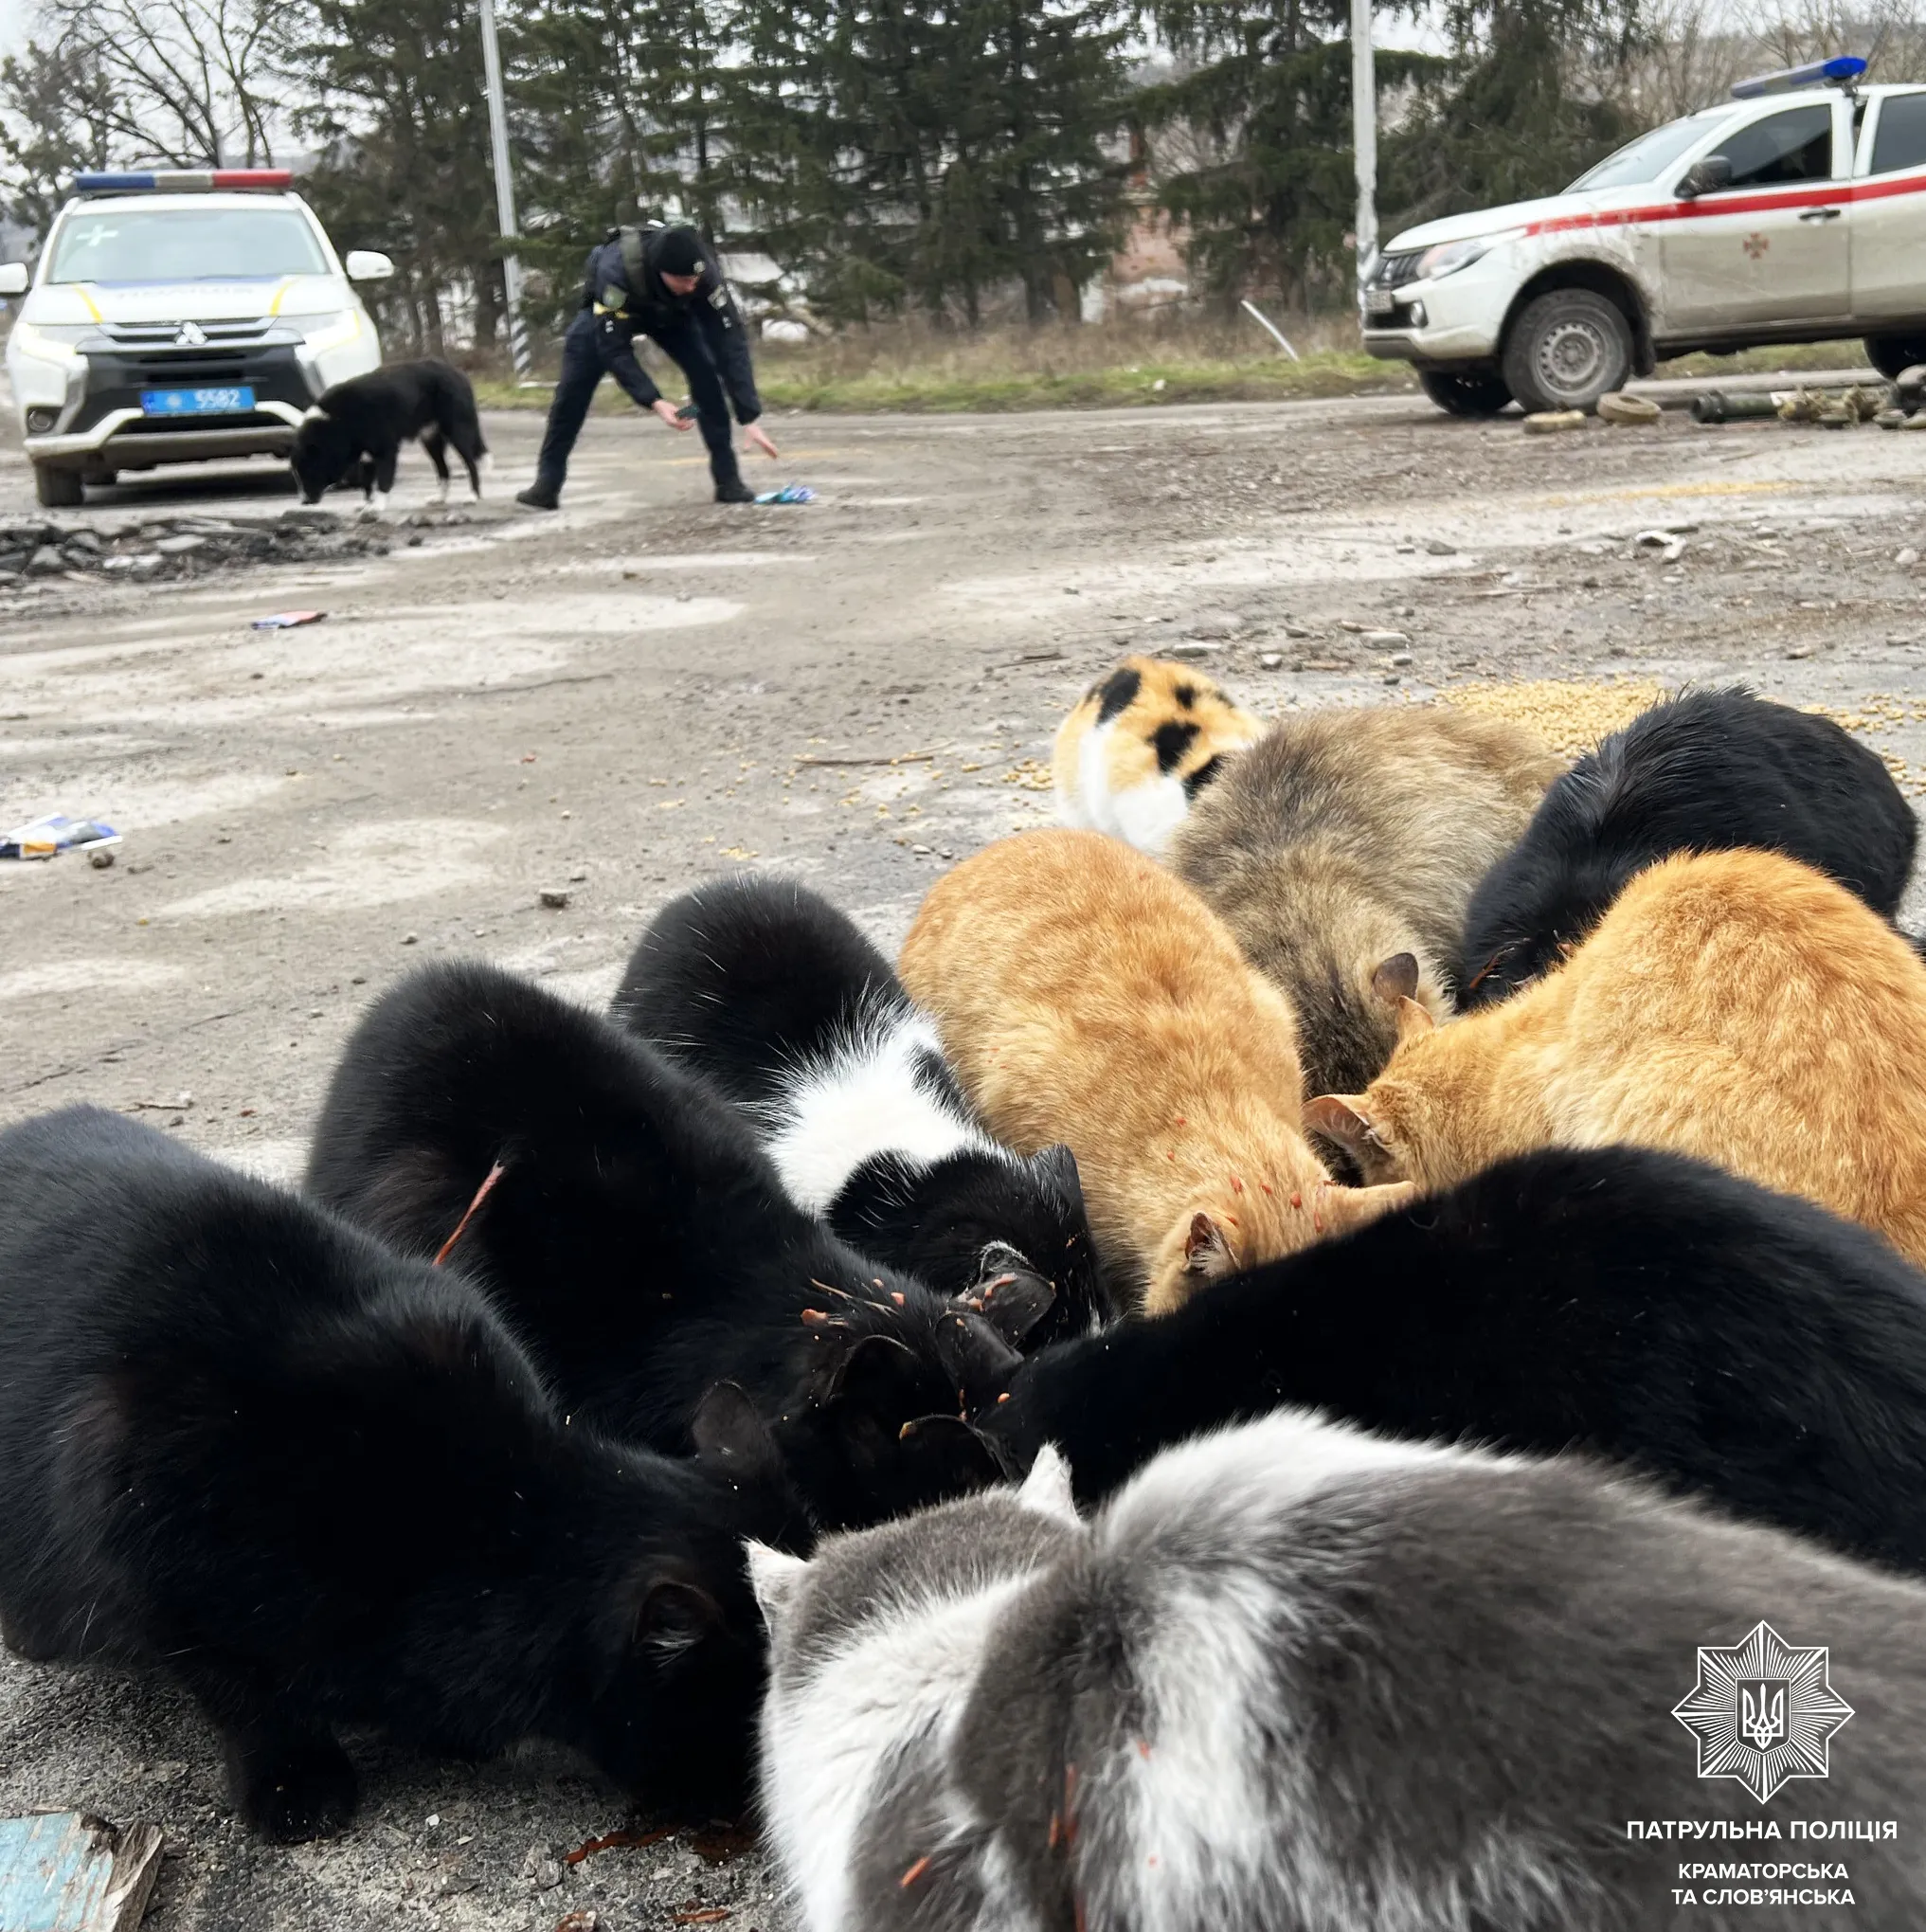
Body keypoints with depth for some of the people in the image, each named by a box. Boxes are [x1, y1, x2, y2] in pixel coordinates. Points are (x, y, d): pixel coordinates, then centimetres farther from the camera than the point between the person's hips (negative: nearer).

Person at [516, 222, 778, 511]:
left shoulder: (704, 271, -38)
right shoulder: (616, 270, -45)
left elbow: (730, 341, -37)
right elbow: (613, 347, -39)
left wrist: (749, 417, -43)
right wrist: (654, 401, -50)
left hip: (673, 314, 1)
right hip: (609, 315, -1)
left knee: (706, 373, -21)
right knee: (573, 387, -11)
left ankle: (728, 479, -13)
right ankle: (547, 483, 2)